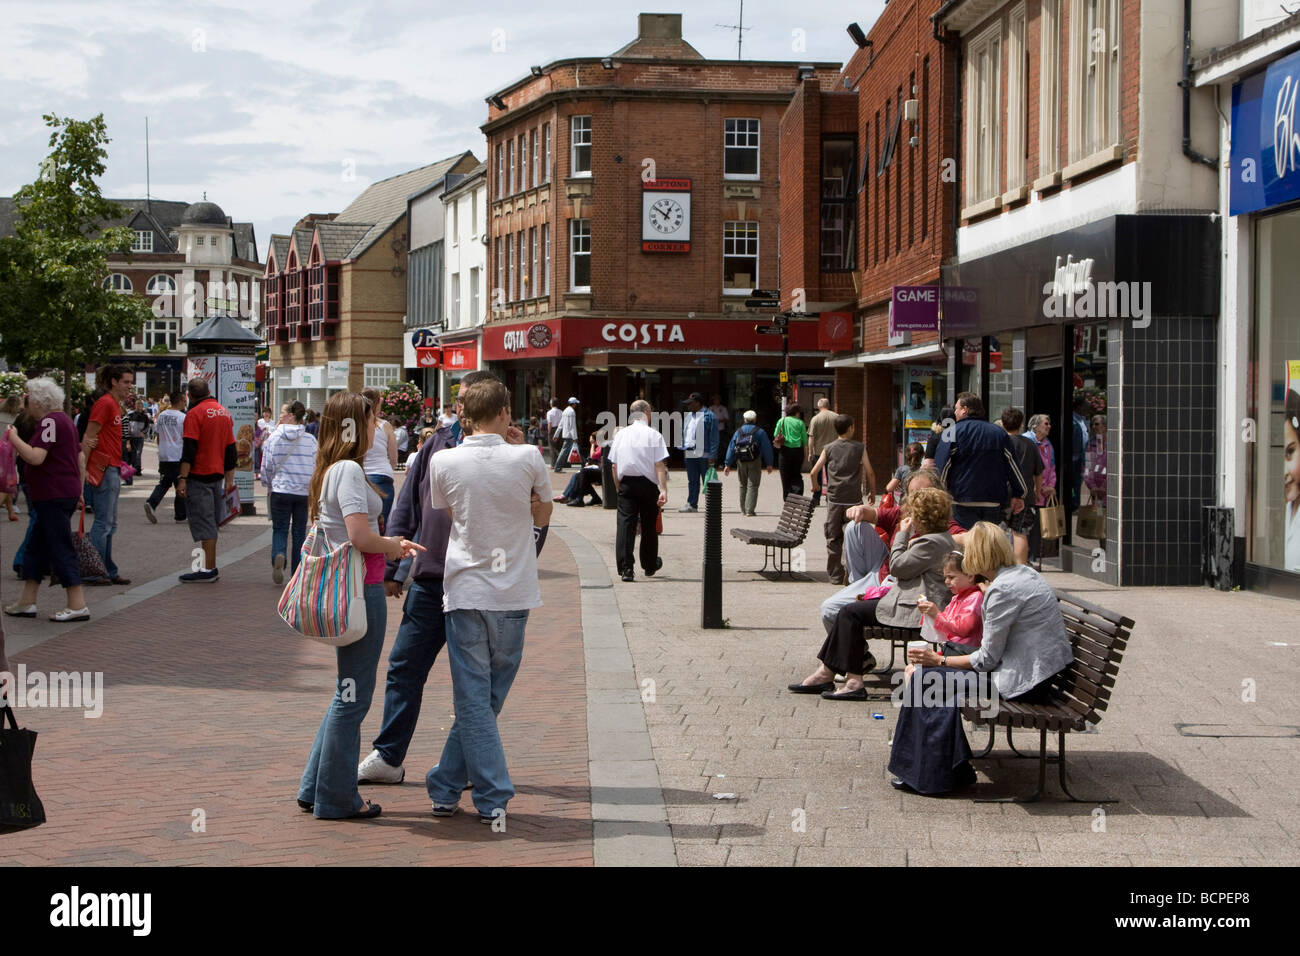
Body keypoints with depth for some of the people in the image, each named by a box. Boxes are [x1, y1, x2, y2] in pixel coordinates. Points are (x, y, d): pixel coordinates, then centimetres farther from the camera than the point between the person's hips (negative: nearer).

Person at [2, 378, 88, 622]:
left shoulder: (50, 422, -16)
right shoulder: (64, 420, 16)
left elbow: (35, 457, -26)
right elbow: (80, 457, 21)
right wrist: (78, 490, 24)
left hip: (53, 497, -10)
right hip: (67, 492, 10)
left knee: (60, 549, -7)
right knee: (37, 547, 15)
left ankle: (78, 605, -7)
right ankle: (26, 602, 20)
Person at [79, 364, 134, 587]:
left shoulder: (115, 405, 16)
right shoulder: (105, 404, -12)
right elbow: (88, 438, -17)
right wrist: (82, 468, -22)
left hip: (113, 470, 10)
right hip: (103, 469, -10)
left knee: (110, 524, 13)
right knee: (104, 523, -7)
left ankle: (108, 572, 18)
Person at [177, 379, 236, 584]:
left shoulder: (195, 413, -10)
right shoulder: (224, 413, 12)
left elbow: (189, 449, -17)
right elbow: (231, 449, 15)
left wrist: (183, 478, -17)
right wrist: (229, 479, 19)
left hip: (199, 475, -7)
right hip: (217, 475, 7)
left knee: (203, 523, -5)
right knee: (211, 523, 14)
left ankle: (209, 569, -7)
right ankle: (211, 568, 18)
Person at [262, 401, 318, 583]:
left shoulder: (274, 437, -4)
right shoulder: (310, 439, -1)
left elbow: (266, 465, 1)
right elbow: (316, 466, 3)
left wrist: (268, 483, 18)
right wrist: (313, 489, 15)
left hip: (280, 490, -1)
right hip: (304, 492, 1)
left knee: (279, 529, 8)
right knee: (299, 531, 11)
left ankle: (278, 555, -23)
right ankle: (297, 573, 12)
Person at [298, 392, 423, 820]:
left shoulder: (328, 471, 15)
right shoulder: (349, 469, -14)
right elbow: (359, 536, -22)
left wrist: (391, 544, 15)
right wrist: (393, 546, -4)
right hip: (362, 589, -10)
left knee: (349, 693, 18)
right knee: (353, 695, -1)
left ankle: (316, 789, 23)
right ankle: (335, 798, 7)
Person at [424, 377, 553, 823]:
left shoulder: (443, 462, -5)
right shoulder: (527, 458, -7)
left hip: (465, 592, 0)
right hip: (513, 593, 0)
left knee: (472, 698, 5)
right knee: (488, 697, 12)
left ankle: (492, 797, 3)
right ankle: (446, 786, 16)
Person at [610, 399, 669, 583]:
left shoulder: (621, 434, 5)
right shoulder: (654, 435, -6)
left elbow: (614, 465, 8)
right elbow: (660, 466, -12)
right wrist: (663, 490, -14)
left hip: (626, 483, 2)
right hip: (648, 484, -2)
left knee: (625, 523, -2)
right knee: (649, 526, 13)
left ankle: (626, 568, -13)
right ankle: (650, 566, 28)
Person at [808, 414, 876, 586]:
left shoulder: (828, 449, 5)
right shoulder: (859, 448, 2)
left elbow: (814, 472, 1)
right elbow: (869, 473, 1)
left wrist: (815, 487, 21)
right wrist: (872, 492, 15)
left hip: (834, 499, 1)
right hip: (854, 499, -1)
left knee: (833, 538, 8)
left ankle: (835, 576, 9)